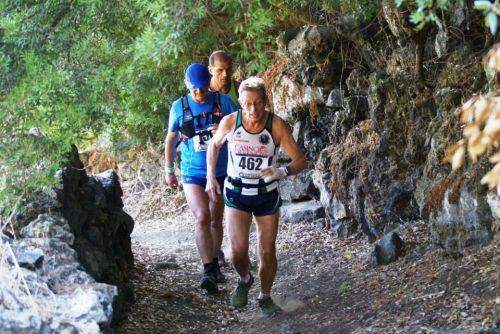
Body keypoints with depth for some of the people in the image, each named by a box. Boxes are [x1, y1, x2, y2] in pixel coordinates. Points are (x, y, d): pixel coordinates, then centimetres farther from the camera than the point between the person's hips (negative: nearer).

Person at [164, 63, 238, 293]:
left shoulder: (223, 102, -3)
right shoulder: (179, 107, -2)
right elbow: (171, 139, 10)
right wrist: (168, 169, 10)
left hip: (221, 171, 1)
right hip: (193, 173, -1)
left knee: (216, 220, 13)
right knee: (202, 217, -18)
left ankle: (214, 265, 30)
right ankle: (208, 270, -19)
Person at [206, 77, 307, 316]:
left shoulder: (276, 125, -17)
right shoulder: (230, 122, -13)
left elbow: (301, 161, -17)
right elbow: (214, 145, 9)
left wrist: (282, 172, -37)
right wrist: (210, 177, 3)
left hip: (267, 195, 0)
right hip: (236, 193, 0)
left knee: (267, 252, 5)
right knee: (238, 251, -12)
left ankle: (265, 297, 29)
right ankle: (244, 280, 22)